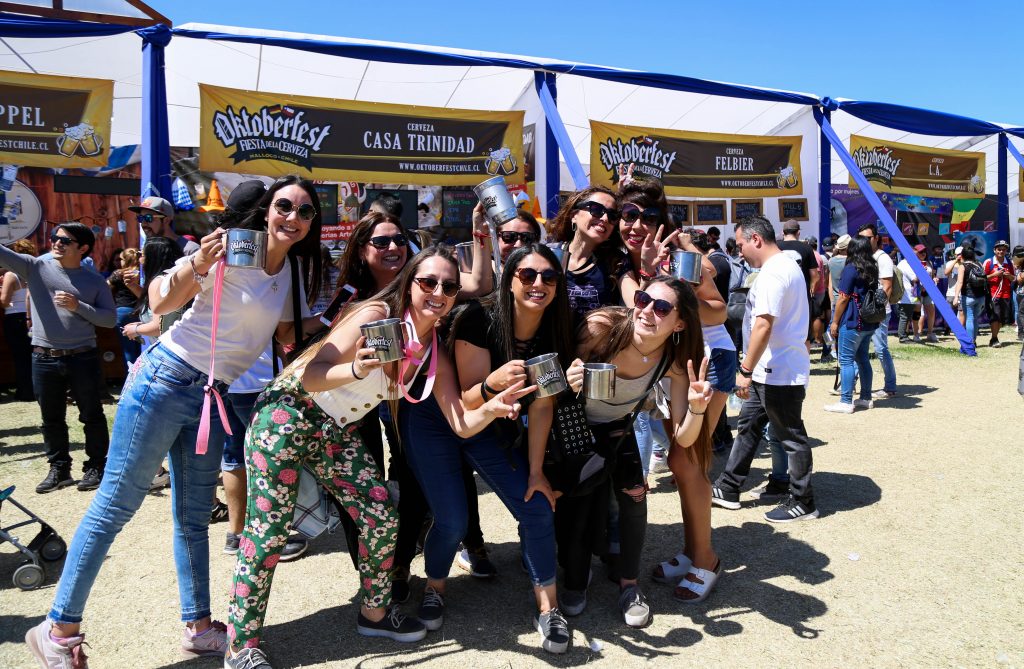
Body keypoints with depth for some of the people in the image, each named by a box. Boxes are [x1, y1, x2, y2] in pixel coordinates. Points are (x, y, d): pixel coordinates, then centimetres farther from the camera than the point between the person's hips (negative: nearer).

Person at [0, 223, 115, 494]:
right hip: (44, 359, 2)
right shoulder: (36, 267, 4)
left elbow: (110, 318, -2)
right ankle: (58, 469, 25)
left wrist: (78, 306, -14)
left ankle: (96, 467, 18)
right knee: (52, 419, 12)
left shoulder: (95, 280, 1)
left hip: (83, 358, -2)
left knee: (92, 417, 5)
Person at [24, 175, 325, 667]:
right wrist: (195, 267, -31)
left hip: (211, 396, 7)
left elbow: (287, 334, 15)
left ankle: (197, 626, 22)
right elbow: (160, 303, -13)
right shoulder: (230, 249, -11)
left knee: (194, 517, 13)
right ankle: (60, 627, 12)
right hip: (166, 380, -6)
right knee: (115, 503, -1)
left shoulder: (292, 270, 9)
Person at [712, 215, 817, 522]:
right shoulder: (788, 264, 15)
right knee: (747, 427, 15)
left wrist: (746, 370, -23)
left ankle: (802, 503, 17)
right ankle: (728, 489, 24)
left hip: (778, 372, -11)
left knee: (791, 438, 3)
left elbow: (764, 325, -27)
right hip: (773, 370, 11)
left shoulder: (771, 273, -19)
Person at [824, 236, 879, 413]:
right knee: (863, 359, 14)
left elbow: (843, 298, -12)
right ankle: (866, 398, 20)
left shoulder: (851, 269, -12)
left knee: (846, 360, -5)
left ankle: (846, 402, -5)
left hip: (852, 322, -8)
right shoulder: (872, 269, 11)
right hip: (869, 322, 8)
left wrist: (835, 322, -5)